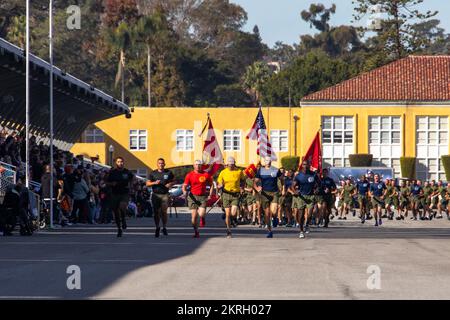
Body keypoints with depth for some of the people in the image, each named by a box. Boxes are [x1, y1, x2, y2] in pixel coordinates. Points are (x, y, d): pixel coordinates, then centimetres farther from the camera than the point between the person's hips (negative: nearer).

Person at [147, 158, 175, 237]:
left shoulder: (168, 173, 8)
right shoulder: (153, 173, 9)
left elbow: (174, 181, 16)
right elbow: (147, 183, 7)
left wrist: (170, 184, -7)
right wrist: (154, 183, -11)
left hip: (165, 195, -1)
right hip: (155, 194, 1)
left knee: (164, 212, -7)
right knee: (156, 212, 2)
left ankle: (164, 228, 6)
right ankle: (157, 228, 15)